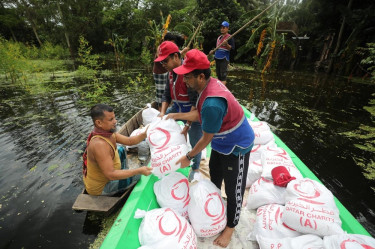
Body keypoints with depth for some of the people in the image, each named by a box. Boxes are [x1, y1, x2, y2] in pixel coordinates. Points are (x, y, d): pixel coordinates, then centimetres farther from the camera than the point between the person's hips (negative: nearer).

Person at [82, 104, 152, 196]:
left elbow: (129, 141, -6)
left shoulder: (107, 132, -10)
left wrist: (145, 134, -22)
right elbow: (111, 175, -36)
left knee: (121, 150, 15)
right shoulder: (100, 144, -37)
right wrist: (139, 171, -37)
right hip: (99, 188, -8)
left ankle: (124, 172, 25)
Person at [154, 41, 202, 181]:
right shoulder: (171, 72, 1)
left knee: (194, 143, 4)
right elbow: (167, 94, 5)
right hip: (178, 108, 8)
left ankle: (195, 168, 30)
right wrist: (162, 112, -10)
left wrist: (187, 125, -31)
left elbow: (195, 102, -29)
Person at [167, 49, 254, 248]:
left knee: (233, 190, 12)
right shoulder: (210, 83, -8)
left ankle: (230, 227, 39)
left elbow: (206, 139, -24)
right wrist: (178, 116, 3)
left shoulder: (212, 103, -38)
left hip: (236, 147, -9)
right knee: (214, 176, 26)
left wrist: (188, 157, -10)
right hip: (222, 142, 9)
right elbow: (201, 114, 6)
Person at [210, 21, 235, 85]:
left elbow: (232, 48, -12)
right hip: (217, 59, 8)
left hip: (224, 59, -8)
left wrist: (226, 44, -28)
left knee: (223, 76, -12)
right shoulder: (219, 37, 18)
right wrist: (213, 51, 11)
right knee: (218, 75, 13)